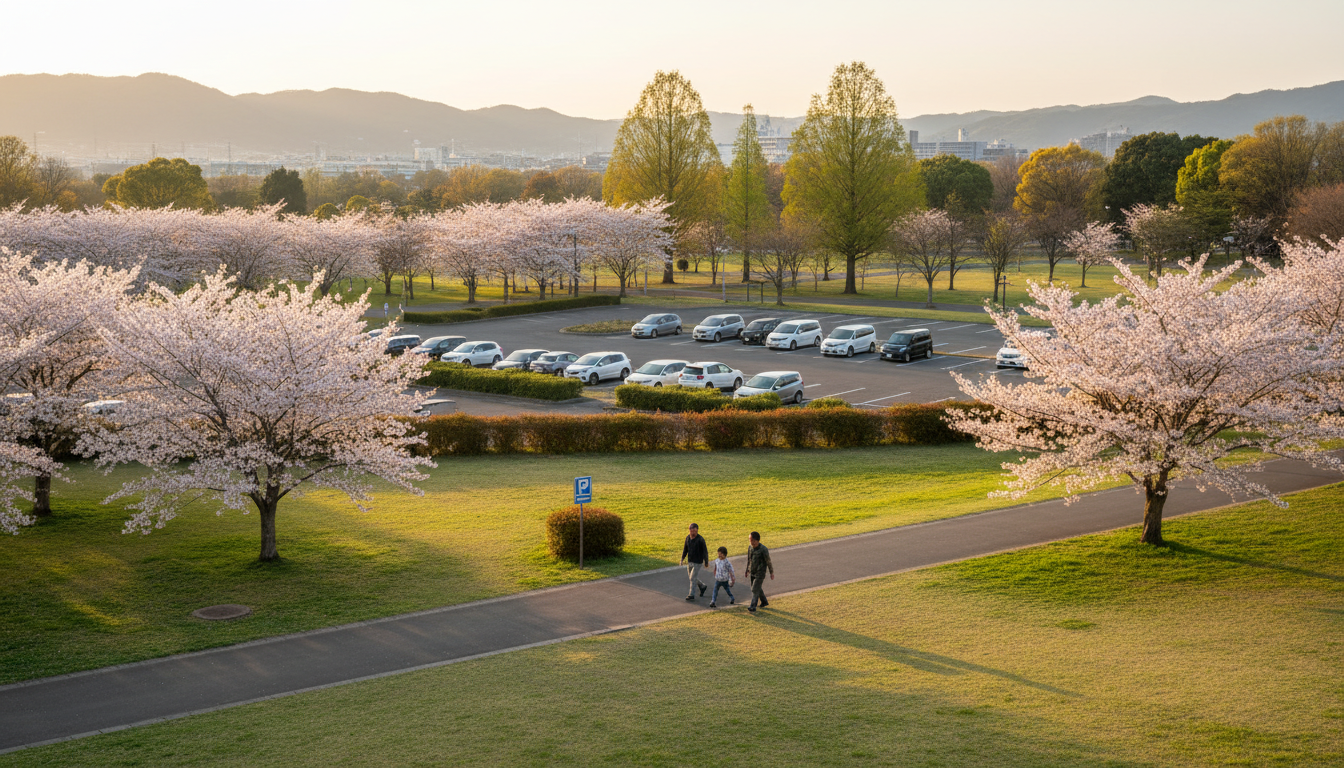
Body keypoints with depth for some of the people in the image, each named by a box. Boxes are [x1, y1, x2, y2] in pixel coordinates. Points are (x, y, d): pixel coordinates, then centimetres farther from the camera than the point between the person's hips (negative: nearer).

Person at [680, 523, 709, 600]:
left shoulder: (700, 539, -19)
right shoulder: (688, 537, -1)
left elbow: (705, 551, -11)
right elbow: (685, 548, 12)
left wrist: (706, 562, -6)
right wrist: (682, 558, 9)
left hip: (698, 562, -7)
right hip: (690, 562, 7)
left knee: (693, 578, -4)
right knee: (691, 577, 17)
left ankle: (692, 595, 8)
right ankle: (703, 586, 39)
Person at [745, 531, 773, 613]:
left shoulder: (763, 550, -22)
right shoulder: (750, 548, -3)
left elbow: (768, 561, -12)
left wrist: (772, 573, -4)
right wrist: (747, 570, 19)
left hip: (760, 573, -7)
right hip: (752, 572, 7)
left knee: (755, 589, -10)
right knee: (758, 588, 20)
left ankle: (753, 607, -7)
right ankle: (764, 602, 40)